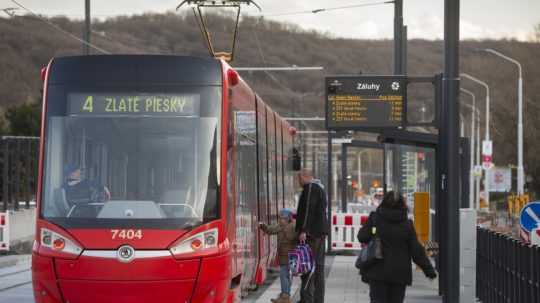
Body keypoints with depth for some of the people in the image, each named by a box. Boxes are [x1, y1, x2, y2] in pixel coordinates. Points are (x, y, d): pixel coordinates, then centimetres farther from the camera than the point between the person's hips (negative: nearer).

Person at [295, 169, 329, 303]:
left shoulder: (310, 188, -11)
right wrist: (296, 216, 33)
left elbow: (309, 210, -20)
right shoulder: (320, 187, 20)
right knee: (318, 265, 11)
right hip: (320, 232, 10)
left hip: (311, 233, -10)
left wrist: (303, 230, -23)